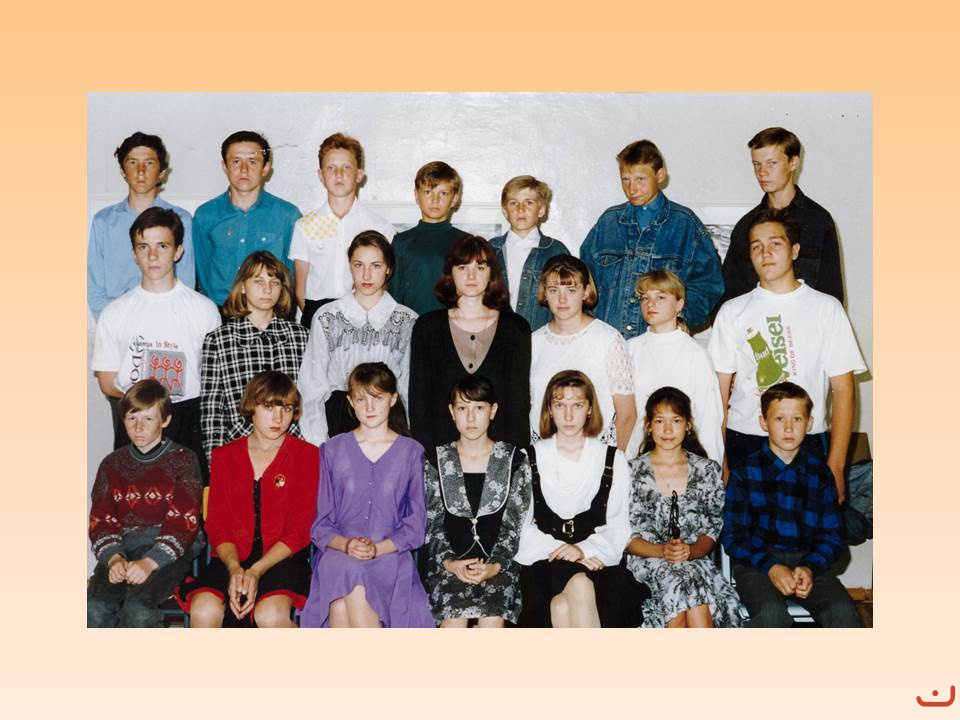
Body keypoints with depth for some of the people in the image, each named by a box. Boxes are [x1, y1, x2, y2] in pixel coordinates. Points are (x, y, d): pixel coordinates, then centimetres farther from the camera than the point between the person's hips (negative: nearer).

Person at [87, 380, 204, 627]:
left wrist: (149, 562, -20)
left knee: (138, 610, -31)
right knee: (95, 609, -27)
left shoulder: (182, 460, 4)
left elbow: (183, 522, -6)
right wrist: (113, 558, -12)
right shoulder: (112, 464, 18)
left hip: (168, 551, -3)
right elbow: (101, 521, 9)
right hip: (122, 548, 4)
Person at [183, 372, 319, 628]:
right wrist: (234, 567, -12)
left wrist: (257, 571, -15)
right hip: (233, 557, 3)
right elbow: (217, 524, 8)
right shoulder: (224, 456, 15)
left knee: (271, 614, -33)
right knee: (204, 611, -28)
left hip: (282, 557, -2)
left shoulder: (307, 455, 5)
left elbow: (298, 531, -2)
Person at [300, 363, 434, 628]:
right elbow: (321, 524, 10)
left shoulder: (411, 451, 9)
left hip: (390, 555, -1)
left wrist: (378, 548, -12)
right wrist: (346, 544, -12)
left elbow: (415, 524, 6)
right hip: (338, 552, 1)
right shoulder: (333, 450, 12)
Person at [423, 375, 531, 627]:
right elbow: (431, 524, 6)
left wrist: (495, 565, -13)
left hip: (498, 562, 0)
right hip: (449, 562, 1)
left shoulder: (514, 460, 5)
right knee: (454, 616, -28)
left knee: (492, 618, -28)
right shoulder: (435, 461, 7)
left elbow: (514, 525, 2)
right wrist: (449, 562, -11)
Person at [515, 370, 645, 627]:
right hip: (546, 563, 0)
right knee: (579, 585, -33)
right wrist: (561, 551, -12)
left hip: (595, 561, 0)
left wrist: (584, 549, -14)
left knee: (564, 606, -32)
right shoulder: (529, 459, 11)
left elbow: (618, 526, 5)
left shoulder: (613, 459, 13)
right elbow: (521, 529, 3)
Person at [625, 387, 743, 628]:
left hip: (695, 560, 1)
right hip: (647, 561, -1)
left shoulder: (707, 470, 11)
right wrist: (661, 551, -16)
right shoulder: (632, 472, 6)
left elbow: (712, 529, 8)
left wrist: (691, 551, -14)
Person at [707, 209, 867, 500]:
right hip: (743, 442, 1)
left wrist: (835, 465, -7)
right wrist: (718, 460, -3)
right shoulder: (733, 311, 7)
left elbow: (843, 389, 0)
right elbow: (720, 391, 5)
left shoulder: (826, 308, 4)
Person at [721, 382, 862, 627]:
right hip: (756, 561, -2)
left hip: (808, 562, 3)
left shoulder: (820, 472, 9)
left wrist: (810, 568, -12)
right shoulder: (745, 471, 1)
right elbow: (732, 536, -1)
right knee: (772, 613, -33)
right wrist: (771, 568, -16)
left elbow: (831, 535, 8)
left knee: (843, 612, -25)